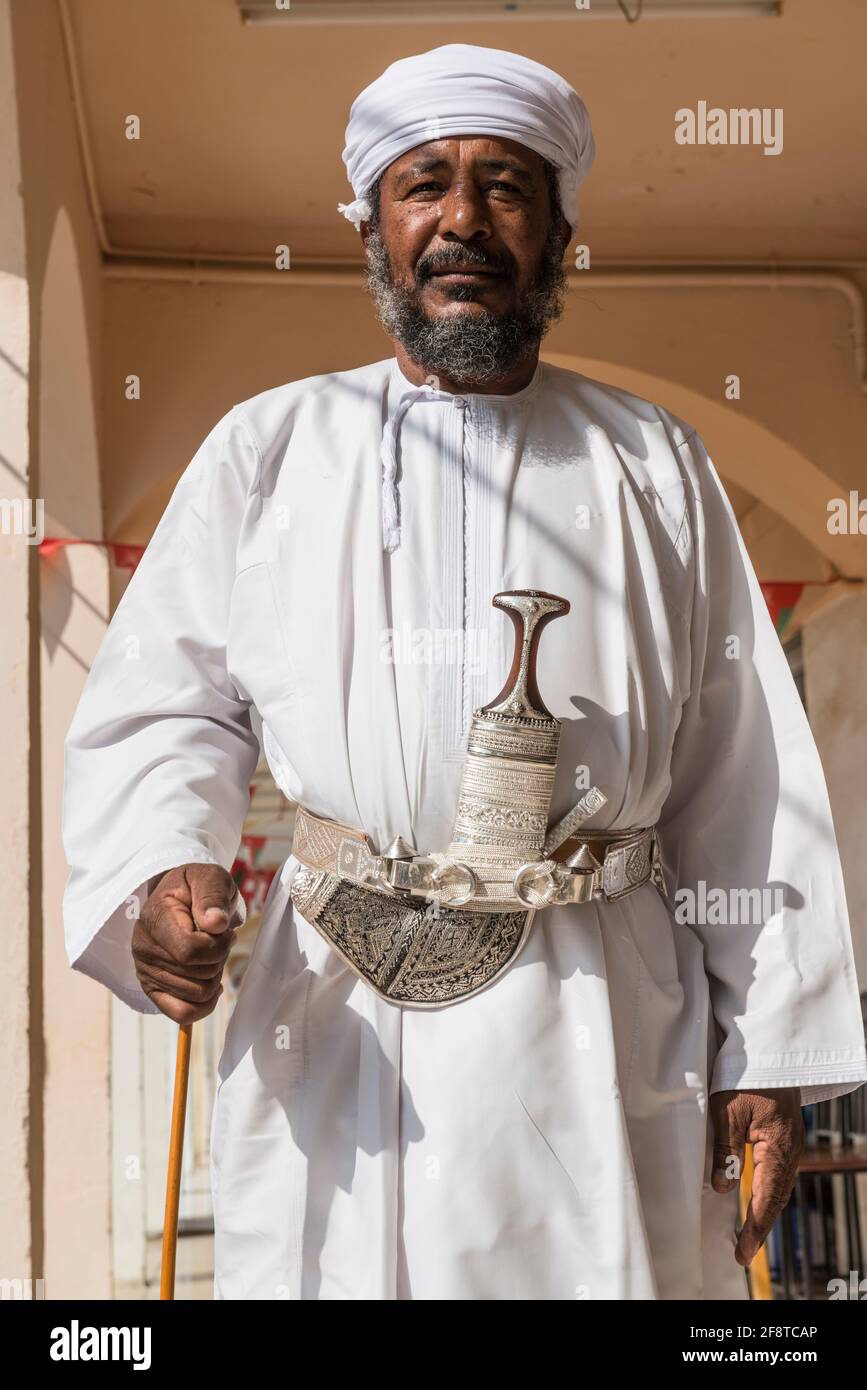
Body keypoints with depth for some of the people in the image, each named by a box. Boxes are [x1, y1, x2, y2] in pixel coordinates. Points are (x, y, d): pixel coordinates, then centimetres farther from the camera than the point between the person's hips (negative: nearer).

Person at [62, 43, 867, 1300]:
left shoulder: (656, 465, 12)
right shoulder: (269, 447, 11)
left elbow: (743, 772, 7)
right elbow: (162, 706, 8)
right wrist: (163, 870, -13)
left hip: (604, 1031, 1)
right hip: (331, 1021, 0)